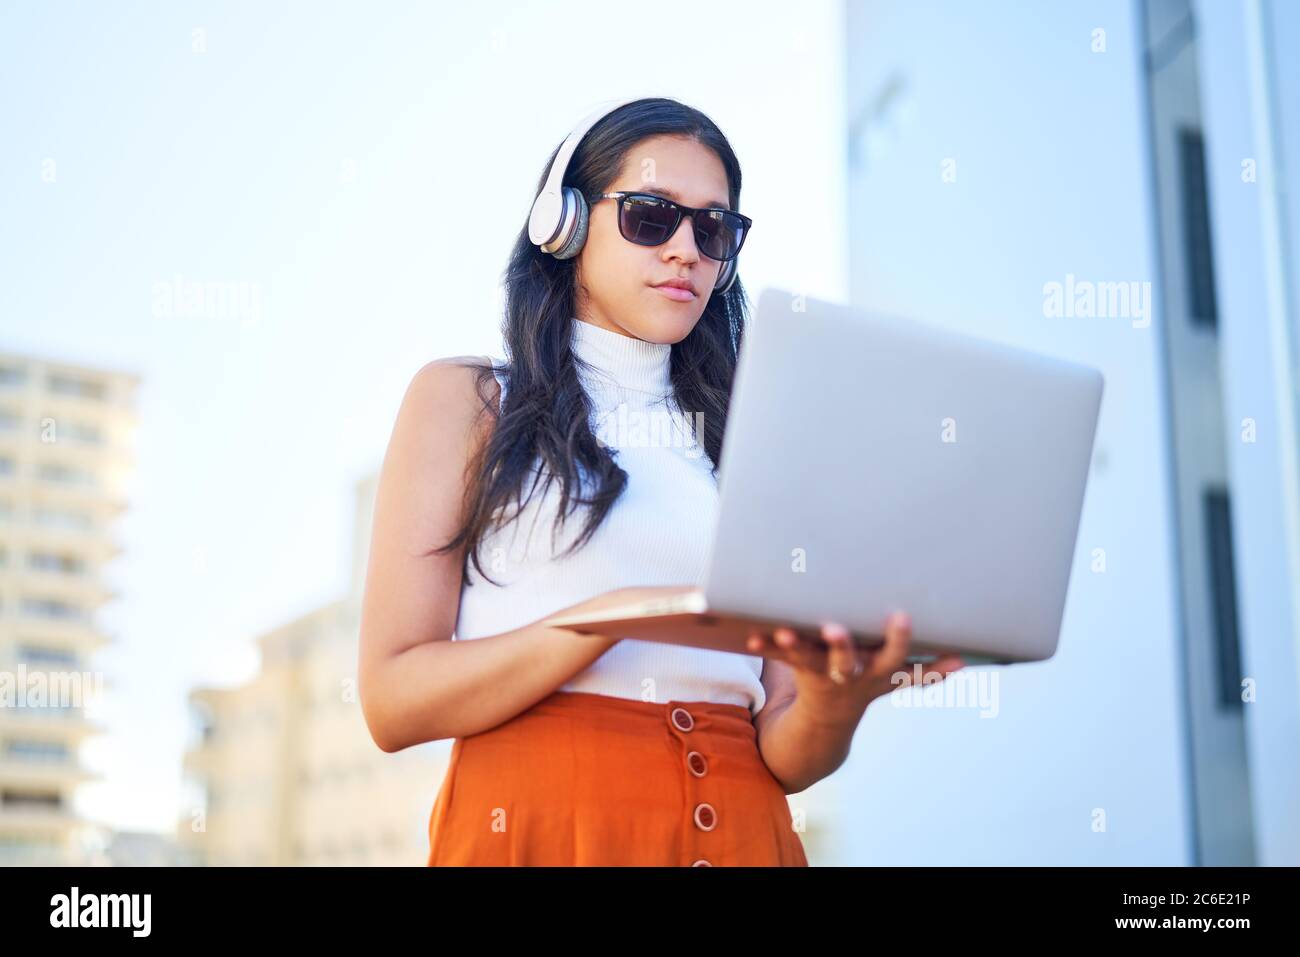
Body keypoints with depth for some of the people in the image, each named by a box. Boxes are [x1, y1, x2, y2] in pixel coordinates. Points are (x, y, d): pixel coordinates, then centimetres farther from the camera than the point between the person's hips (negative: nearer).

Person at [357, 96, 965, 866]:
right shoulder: (465, 399, 3)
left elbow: (784, 756, 4)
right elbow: (392, 702, -7)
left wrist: (833, 701, -18)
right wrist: (621, 612, -19)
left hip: (738, 829, 3)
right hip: (538, 822, -2)